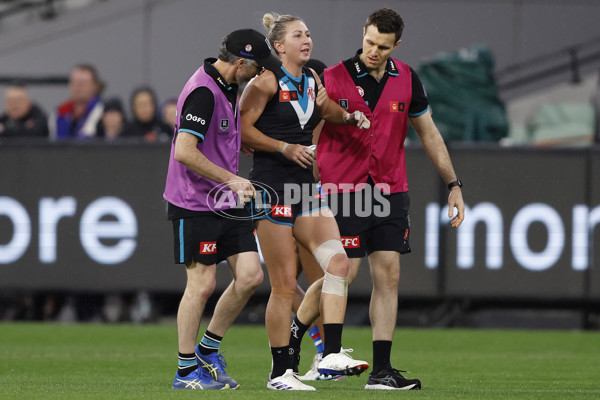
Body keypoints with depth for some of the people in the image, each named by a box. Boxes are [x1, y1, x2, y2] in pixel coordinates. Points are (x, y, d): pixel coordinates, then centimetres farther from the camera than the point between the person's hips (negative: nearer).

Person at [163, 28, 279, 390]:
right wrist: (232, 180, -20)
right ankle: (186, 371, 7)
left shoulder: (228, 88, 12)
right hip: (195, 206, -9)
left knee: (250, 276, 1)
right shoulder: (203, 92, -19)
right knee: (202, 283, -4)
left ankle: (209, 348, 18)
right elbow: (185, 151, -25)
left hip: (228, 204, 9)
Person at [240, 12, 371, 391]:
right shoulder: (266, 81, -8)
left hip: (306, 187, 7)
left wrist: (350, 116, 13)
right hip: (272, 186, -7)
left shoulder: (312, 79, 13)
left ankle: (332, 354, -11)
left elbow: (328, 110, 32)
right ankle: (280, 373, 3)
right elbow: (243, 128, -11)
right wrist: (285, 148, -18)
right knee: (285, 285, -5)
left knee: (338, 261, -11)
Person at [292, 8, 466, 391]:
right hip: (344, 192, -4)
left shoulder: (406, 79, 4)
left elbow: (429, 133, 14)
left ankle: (382, 370, 1)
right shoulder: (333, 79, -9)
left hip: (391, 191, 4)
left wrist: (454, 185, 12)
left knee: (389, 275, -1)